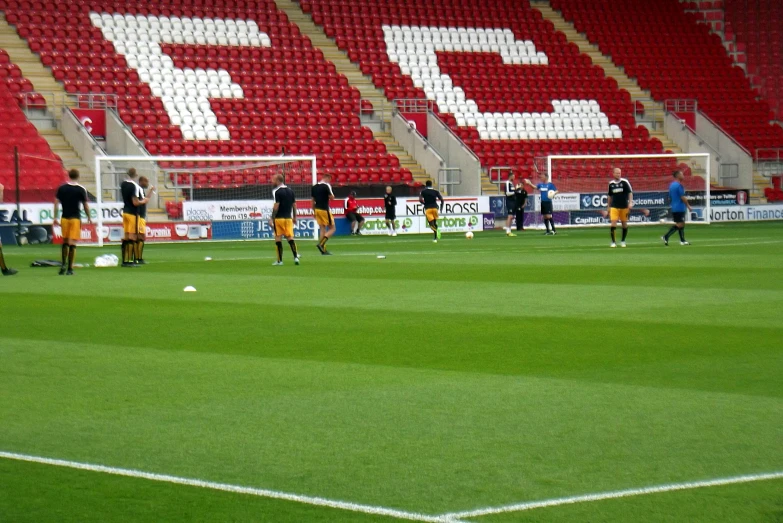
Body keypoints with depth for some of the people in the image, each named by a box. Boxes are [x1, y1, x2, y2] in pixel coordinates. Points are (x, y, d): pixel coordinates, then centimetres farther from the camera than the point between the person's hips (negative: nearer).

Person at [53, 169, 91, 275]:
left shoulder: (61, 188, 3)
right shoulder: (81, 190, -4)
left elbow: (56, 203, 1)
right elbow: (85, 205, -1)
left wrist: (56, 218, 5)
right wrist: (89, 218, 12)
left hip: (65, 218, 2)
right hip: (76, 218, -2)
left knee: (65, 241, 18)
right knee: (72, 243, -4)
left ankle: (64, 264, 15)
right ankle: (70, 268, -5)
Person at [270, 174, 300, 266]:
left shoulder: (276, 191, -11)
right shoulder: (290, 191, 9)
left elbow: (276, 206, -16)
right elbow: (294, 205, 12)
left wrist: (272, 219, -13)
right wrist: (294, 217, 20)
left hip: (279, 218, -6)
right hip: (288, 218, 6)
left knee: (278, 239, 1)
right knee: (290, 237, 7)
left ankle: (279, 260, 3)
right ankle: (296, 256, -5)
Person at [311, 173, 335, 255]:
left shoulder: (314, 187, 9)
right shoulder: (326, 186, -12)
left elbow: (313, 200, 14)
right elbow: (332, 198, -12)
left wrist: (314, 211, 21)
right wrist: (330, 190, 2)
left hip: (317, 209, 7)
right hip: (324, 210, -7)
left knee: (322, 229, 10)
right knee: (332, 228, 4)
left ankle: (323, 250, 8)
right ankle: (321, 244, -14)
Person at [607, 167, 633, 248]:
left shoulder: (624, 182, -4)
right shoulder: (611, 184, 5)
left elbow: (630, 192, -5)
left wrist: (630, 202, -15)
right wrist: (608, 206, 17)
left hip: (624, 207, -1)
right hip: (614, 207, 1)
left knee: (624, 223, 7)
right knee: (613, 223, -12)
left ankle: (623, 241, 23)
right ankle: (613, 242, -8)